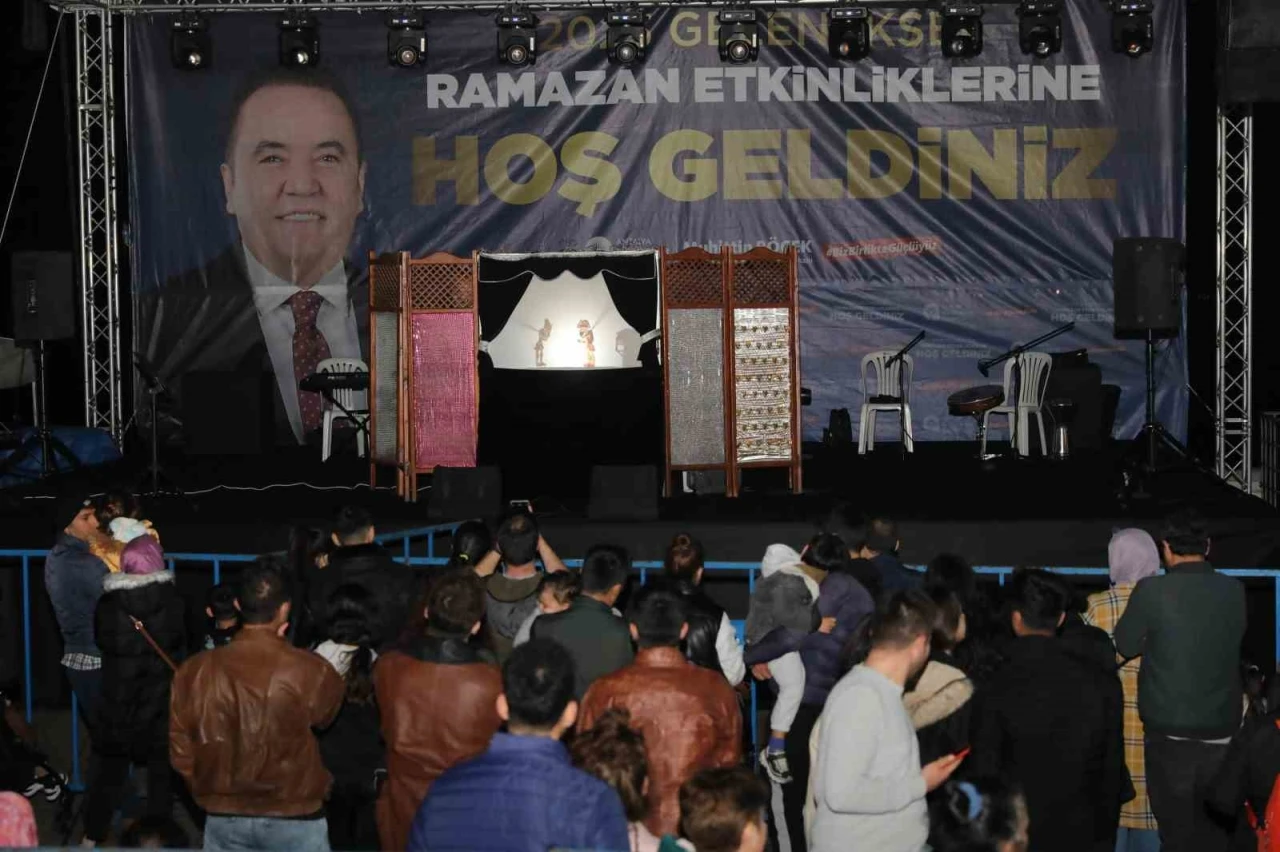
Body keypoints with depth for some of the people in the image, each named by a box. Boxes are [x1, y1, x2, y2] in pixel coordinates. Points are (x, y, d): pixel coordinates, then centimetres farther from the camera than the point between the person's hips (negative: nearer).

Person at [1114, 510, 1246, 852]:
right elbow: (1233, 641, 9)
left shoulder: (1151, 591, -11)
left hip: (1170, 730, -3)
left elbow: (1125, 646, -2)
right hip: (1221, 730, 3)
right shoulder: (1234, 591, -2)